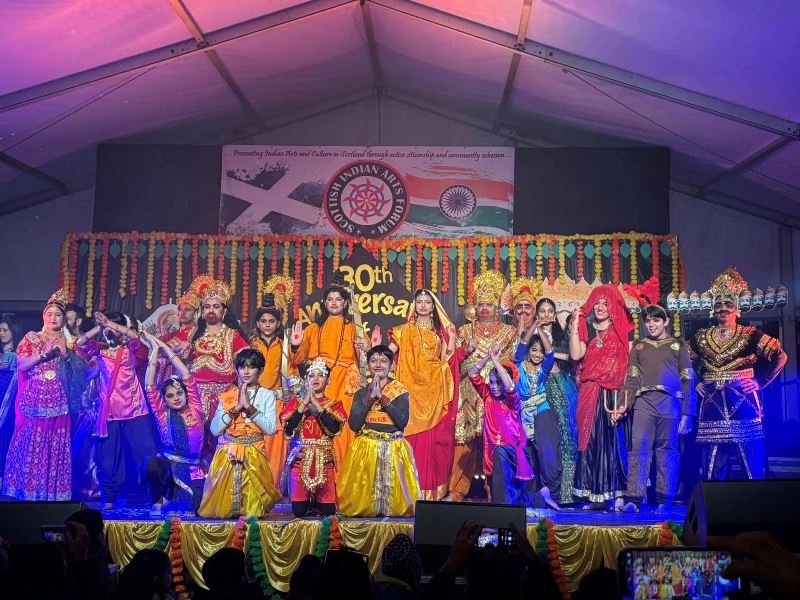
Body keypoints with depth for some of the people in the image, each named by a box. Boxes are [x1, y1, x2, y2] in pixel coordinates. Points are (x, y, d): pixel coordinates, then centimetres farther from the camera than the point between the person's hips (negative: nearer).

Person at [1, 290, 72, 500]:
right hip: (33, 399, -2)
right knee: (30, 442, -4)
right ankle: (27, 490, 3)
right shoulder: (32, 337, 7)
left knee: (55, 445, 0)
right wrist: (44, 353, -11)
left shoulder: (66, 341, 14)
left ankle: (52, 492, 4)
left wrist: (64, 354, -3)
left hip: (57, 401, 2)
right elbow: (20, 365, -4)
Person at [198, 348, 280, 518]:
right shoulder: (227, 396, 9)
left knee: (252, 510, -7)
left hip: (254, 454, -1)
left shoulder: (267, 395, 4)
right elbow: (215, 429, -2)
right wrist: (236, 408, -10)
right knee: (220, 510, -5)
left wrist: (249, 407, -13)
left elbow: (270, 428, -9)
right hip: (227, 454, 2)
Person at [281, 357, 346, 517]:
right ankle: (308, 501, 30)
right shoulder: (295, 401, 7)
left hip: (324, 459, 0)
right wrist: (304, 403, -10)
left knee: (328, 510, -3)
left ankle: (317, 500, 30)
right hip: (300, 458, 0)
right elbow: (288, 429, -8)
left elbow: (334, 429, -13)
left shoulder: (334, 404, 6)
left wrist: (317, 404, -12)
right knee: (298, 510, -3)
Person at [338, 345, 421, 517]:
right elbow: (354, 424, -4)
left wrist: (382, 397, -12)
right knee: (364, 488, -5)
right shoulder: (361, 393, 9)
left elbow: (402, 421, -11)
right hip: (366, 448, 1)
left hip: (393, 448, -1)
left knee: (392, 487, -6)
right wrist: (370, 398, -9)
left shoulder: (400, 391, 4)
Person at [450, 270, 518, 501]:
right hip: (470, 393, 1)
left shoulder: (509, 332, 13)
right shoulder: (465, 331, 15)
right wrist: (468, 350, -5)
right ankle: (457, 491, -2)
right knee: (467, 439, -5)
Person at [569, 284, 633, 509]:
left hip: (614, 394, -3)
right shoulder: (587, 330, 13)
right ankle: (596, 496, 6)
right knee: (592, 442, 2)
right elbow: (575, 355, -2)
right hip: (590, 395, 3)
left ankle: (618, 495, -3)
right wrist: (575, 326, -4)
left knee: (615, 441, -5)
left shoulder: (623, 331, 4)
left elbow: (630, 364, -3)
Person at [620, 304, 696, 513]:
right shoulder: (639, 347, 18)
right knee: (639, 448, -8)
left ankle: (664, 500, 3)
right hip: (644, 402, 1)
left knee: (667, 450, 0)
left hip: (670, 403, -1)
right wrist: (624, 405, 0)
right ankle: (634, 498, -12)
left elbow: (688, 381, 8)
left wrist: (687, 414, -1)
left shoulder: (678, 346, 12)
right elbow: (632, 378, 15)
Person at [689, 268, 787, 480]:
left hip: (743, 403, -3)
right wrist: (697, 383, 11)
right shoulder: (701, 338, 10)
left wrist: (760, 382, -3)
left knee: (752, 467, -4)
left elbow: (780, 357, 0)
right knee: (712, 469, 4)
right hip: (713, 406, 3)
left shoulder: (750, 335, 0)